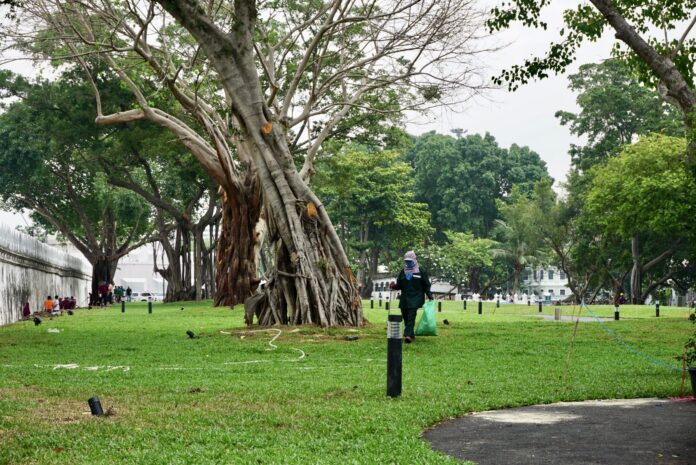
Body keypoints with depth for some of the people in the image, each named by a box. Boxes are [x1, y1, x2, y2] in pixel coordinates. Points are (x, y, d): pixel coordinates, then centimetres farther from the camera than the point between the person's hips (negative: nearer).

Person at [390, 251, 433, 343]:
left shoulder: (421, 272, 6)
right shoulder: (402, 273, 16)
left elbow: (426, 285, 7)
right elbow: (399, 285, 18)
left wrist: (429, 295, -4)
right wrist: (394, 286, -3)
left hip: (416, 297, -5)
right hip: (404, 298, 5)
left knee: (411, 316, -18)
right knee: (405, 316, 3)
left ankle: (408, 335, -29)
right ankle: (411, 335, 14)